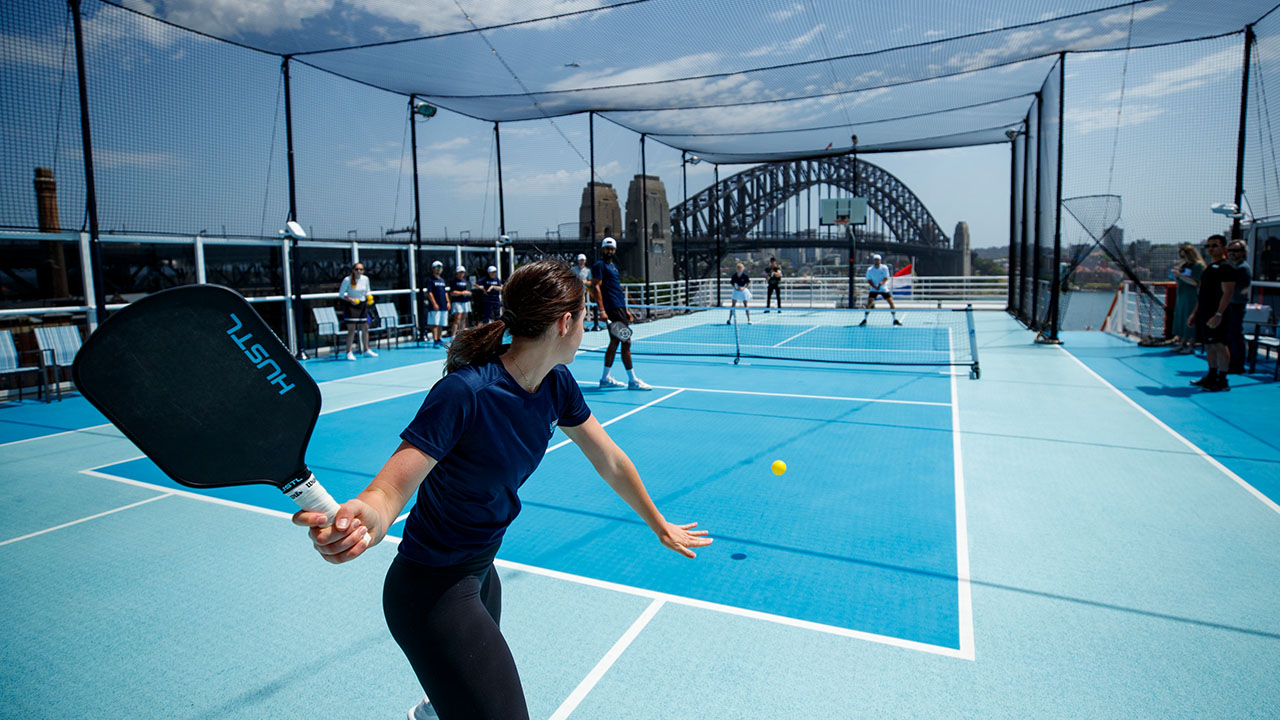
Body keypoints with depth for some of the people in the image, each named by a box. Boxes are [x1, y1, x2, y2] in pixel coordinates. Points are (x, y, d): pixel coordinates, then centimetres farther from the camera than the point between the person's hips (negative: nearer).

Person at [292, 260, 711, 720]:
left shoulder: (556, 385, -8)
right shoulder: (464, 393, -31)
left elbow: (610, 462, 3)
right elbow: (389, 491, -31)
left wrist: (659, 526, 13)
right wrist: (361, 519, -54)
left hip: (479, 573, 8)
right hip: (431, 592, -8)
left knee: (481, 678, 33)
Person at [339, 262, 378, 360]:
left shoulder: (365, 279, 0)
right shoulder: (347, 280, -12)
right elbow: (341, 294, -7)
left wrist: (368, 298, -8)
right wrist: (350, 299, -23)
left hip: (362, 305, 5)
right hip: (350, 305, -5)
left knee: (365, 328, 9)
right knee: (352, 329, -10)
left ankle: (367, 350, 22)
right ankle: (349, 353, -2)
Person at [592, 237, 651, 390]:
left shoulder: (613, 266, 21)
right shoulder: (599, 265, -6)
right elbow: (596, 287, -13)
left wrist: (626, 310, 22)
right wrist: (601, 310, -22)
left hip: (619, 308, 10)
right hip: (612, 309, -10)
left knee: (614, 342, 11)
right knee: (626, 342, -9)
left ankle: (605, 379, 18)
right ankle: (632, 380, -4)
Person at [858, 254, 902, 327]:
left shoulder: (884, 268, -5)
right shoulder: (869, 270, -5)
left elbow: (886, 278, -9)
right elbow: (869, 280, -5)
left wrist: (881, 283, -31)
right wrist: (874, 286, -22)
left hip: (884, 289, 0)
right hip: (874, 290, 0)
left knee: (891, 303, -6)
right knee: (868, 304, -14)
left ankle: (895, 320, 6)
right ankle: (864, 320, -5)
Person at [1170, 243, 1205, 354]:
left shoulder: (1198, 265, -8)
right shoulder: (1184, 265, 14)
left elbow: (1195, 282, -18)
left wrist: (1180, 275, -18)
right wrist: (1175, 276, 2)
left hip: (1192, 298, -8)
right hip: (1181, 297, 8)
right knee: (1181, 320, 8)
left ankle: (1191, 346, -2)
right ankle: (1182, 344, 13)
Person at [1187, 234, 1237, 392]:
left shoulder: (1226, 267, -11)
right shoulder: (1210, 267, 18)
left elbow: (1227, 293, -18)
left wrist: (1218, 315, -25)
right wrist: (1195, 312, 20)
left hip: (1216, 314, -9)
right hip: (1204, 313, 9)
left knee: (1219, 345, -5)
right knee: (1209, 345, 13)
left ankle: (1222, 381, 0)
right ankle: (1212, 376, 20)